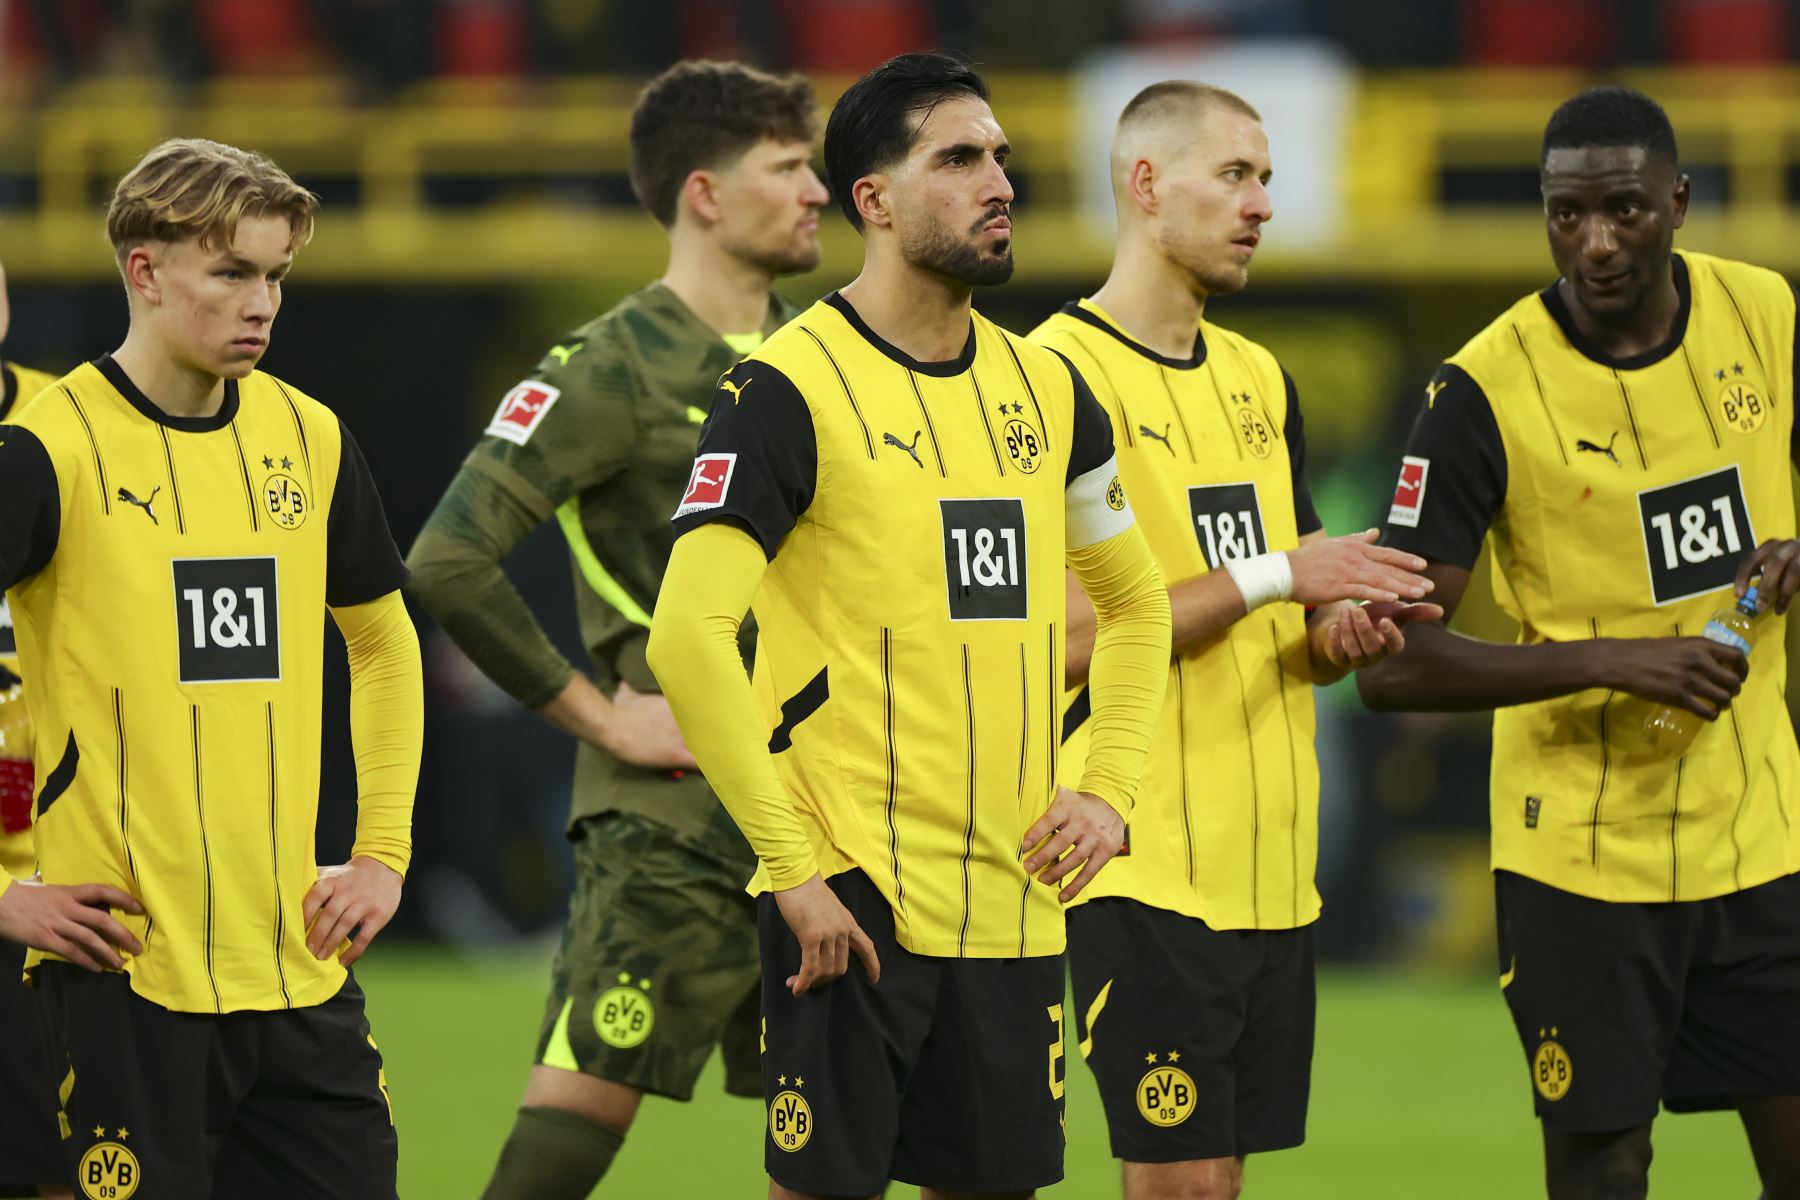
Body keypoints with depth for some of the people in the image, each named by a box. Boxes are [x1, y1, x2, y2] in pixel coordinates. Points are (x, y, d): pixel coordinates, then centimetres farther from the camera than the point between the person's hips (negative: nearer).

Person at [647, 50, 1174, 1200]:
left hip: (1014, 905, 6)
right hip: (852, 896, -6)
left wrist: (1109, 791, 9)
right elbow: (687, 637, -16)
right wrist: (792, 865, -18)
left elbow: (1137, 599, 24)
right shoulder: (792, 388, -9)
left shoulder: (1045, 389, 11)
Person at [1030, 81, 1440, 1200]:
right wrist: (1274, 574, -19)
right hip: (1146, 853, -8)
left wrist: (1341, 634, -2)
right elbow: (1071, 635, -17)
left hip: (1272, 854, 8)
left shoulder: (1260, 379, 16)